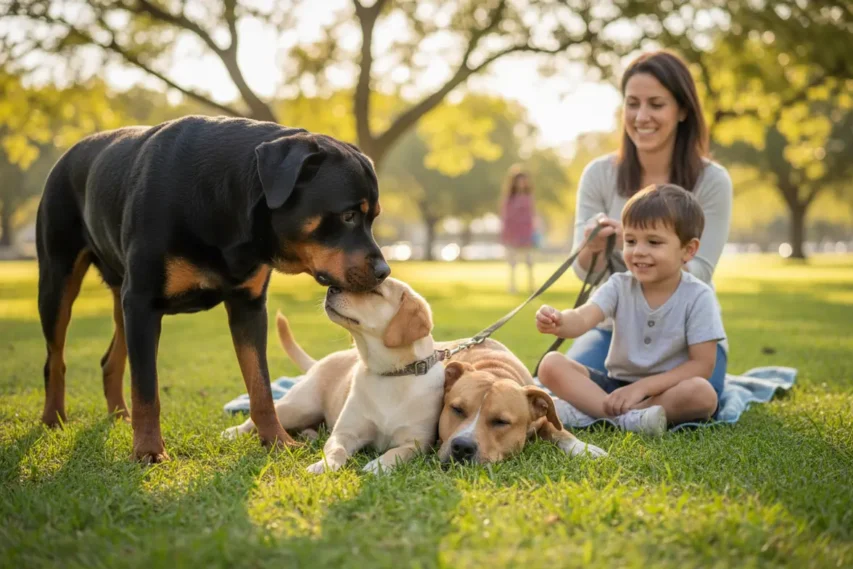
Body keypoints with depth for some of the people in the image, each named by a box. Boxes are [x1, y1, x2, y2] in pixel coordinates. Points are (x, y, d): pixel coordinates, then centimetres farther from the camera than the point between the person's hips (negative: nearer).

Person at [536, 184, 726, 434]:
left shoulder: (698, 296, -11)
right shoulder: (620, 287, -5)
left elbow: (702, 365, -14)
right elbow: (583, 317, -23)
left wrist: (642, 387, -22)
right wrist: (560, 322, -48)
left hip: (667, 390, -2)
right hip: (617, 385, 3)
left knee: (703, 393, -36)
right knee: (551, 364, -17)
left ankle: (592, 408, -28)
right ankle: (627, 418, -32)